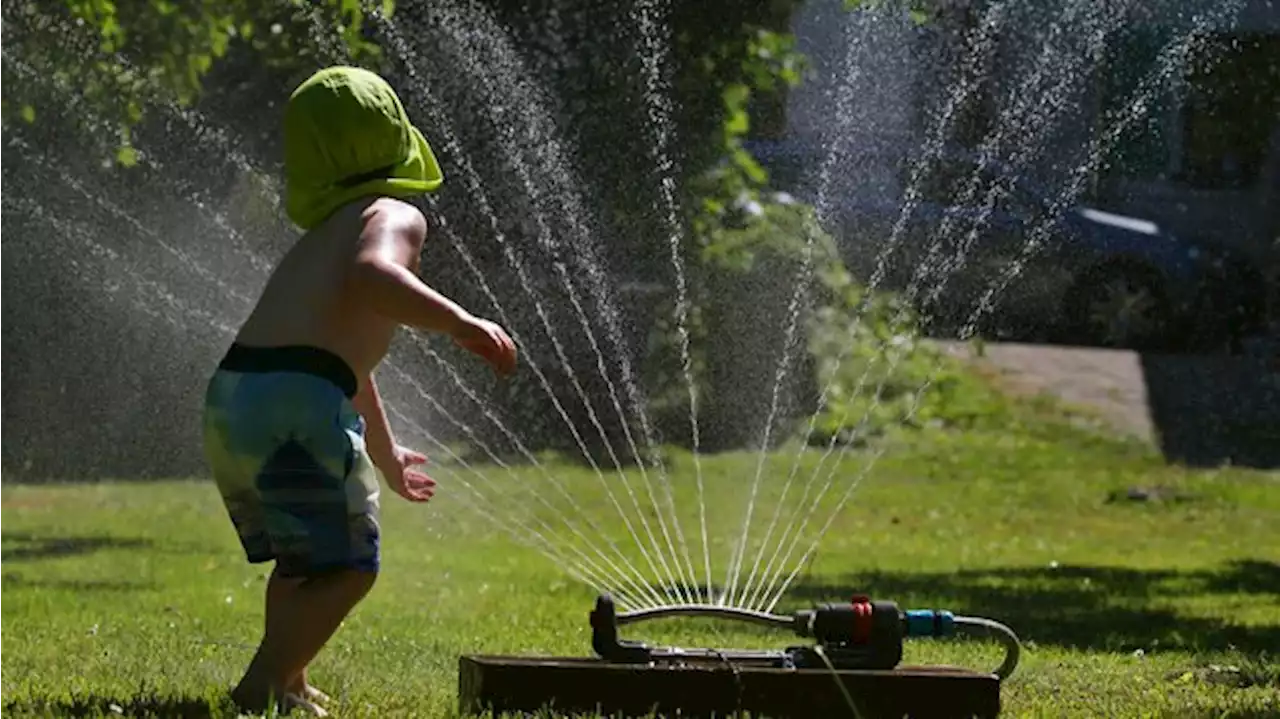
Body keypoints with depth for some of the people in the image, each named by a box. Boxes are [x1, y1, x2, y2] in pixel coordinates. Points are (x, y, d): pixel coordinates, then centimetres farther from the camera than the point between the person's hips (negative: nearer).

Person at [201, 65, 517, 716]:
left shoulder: (321, 237, 33)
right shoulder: (395, 216, 5)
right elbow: (372, 277, -21)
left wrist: (385, 454, 58)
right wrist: (463, 324, -20)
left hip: (228, 401, 9)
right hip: (296, 406, -9)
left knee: (301, 554, 27)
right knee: (347, 565, 1)